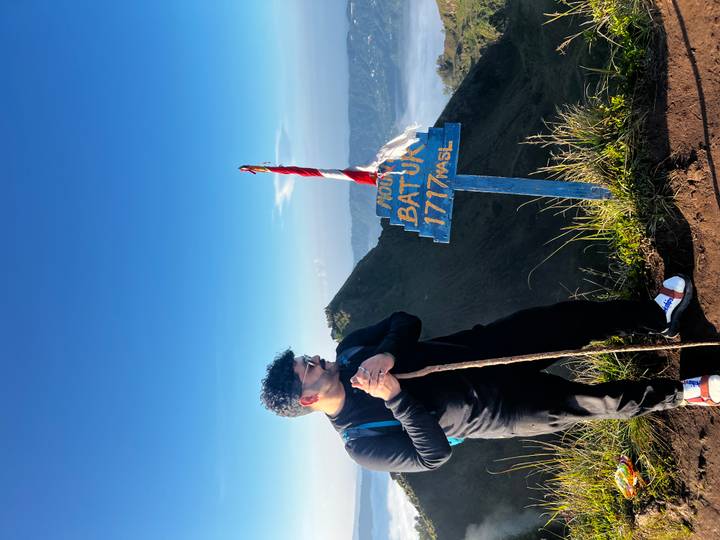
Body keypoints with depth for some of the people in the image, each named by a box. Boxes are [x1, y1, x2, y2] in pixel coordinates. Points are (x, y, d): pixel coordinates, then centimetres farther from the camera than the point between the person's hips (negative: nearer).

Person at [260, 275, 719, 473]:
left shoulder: (349, 355, -4)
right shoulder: (362, 445, -19)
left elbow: (406, 322, -7)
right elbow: (435, 452, -25)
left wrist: (387, 354, -28)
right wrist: (396, 397, -36)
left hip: (480, 347, 5)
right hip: (494, 408, -4)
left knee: (570, 318, -4)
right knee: (590, 403, -7)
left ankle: (659, 313, 19)